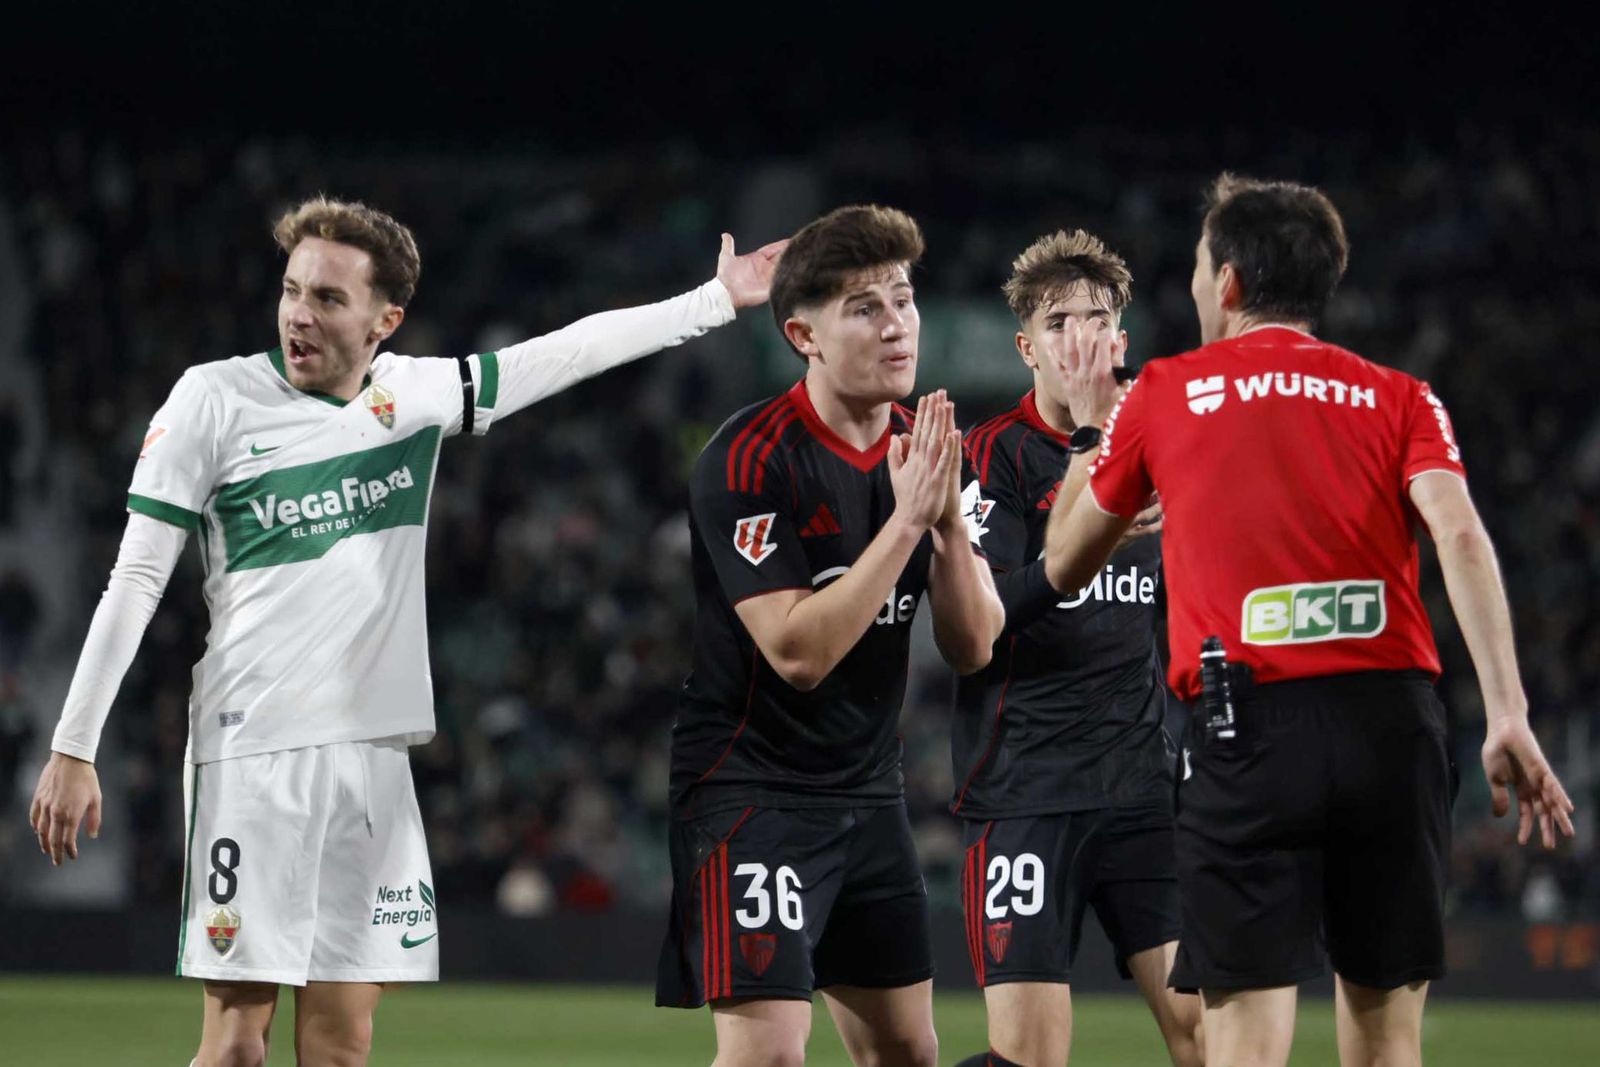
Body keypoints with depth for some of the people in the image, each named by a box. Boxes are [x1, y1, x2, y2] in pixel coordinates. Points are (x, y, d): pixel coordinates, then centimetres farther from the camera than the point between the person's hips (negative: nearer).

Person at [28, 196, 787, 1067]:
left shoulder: (417, 393, 9)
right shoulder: (216, 398, -3)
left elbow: (573, 348, 20)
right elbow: (135, 580, -2)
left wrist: (718, 298, 21)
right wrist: (73, 749, -5)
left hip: (373, 755, 4)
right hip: (251, 755, -4)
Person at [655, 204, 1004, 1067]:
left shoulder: (922, 448, 6)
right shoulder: (751, 459, -16)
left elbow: (973, 646, 2)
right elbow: (799, 650, -23)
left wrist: (948, 516, -15)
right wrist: (906, 517, -24)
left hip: (869, 792, 8)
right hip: (753, 787, -8)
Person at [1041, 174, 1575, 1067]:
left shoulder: (1160, 396, 13)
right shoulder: (1400, 398, 13)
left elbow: (1065, 564, 24)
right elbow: (1459, 533, -5)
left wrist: (1091, 426, 39)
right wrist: (1508, 716, -11)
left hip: (1249, 727, -2)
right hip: (1394, 723, 2)